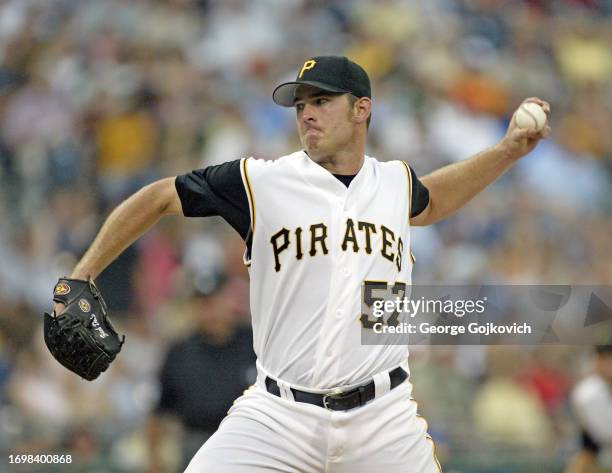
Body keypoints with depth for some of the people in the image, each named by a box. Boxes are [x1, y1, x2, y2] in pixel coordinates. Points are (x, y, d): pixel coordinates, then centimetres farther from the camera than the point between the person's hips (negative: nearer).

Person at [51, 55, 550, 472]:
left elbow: (426, 204, 35)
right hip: (279, 413, -2)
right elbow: (158, 198, 8)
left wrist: (507, 152, 28)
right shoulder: (260, 182, -1)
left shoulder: (395, 182, 10)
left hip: (382, 417, 2)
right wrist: (80, 279, 3)